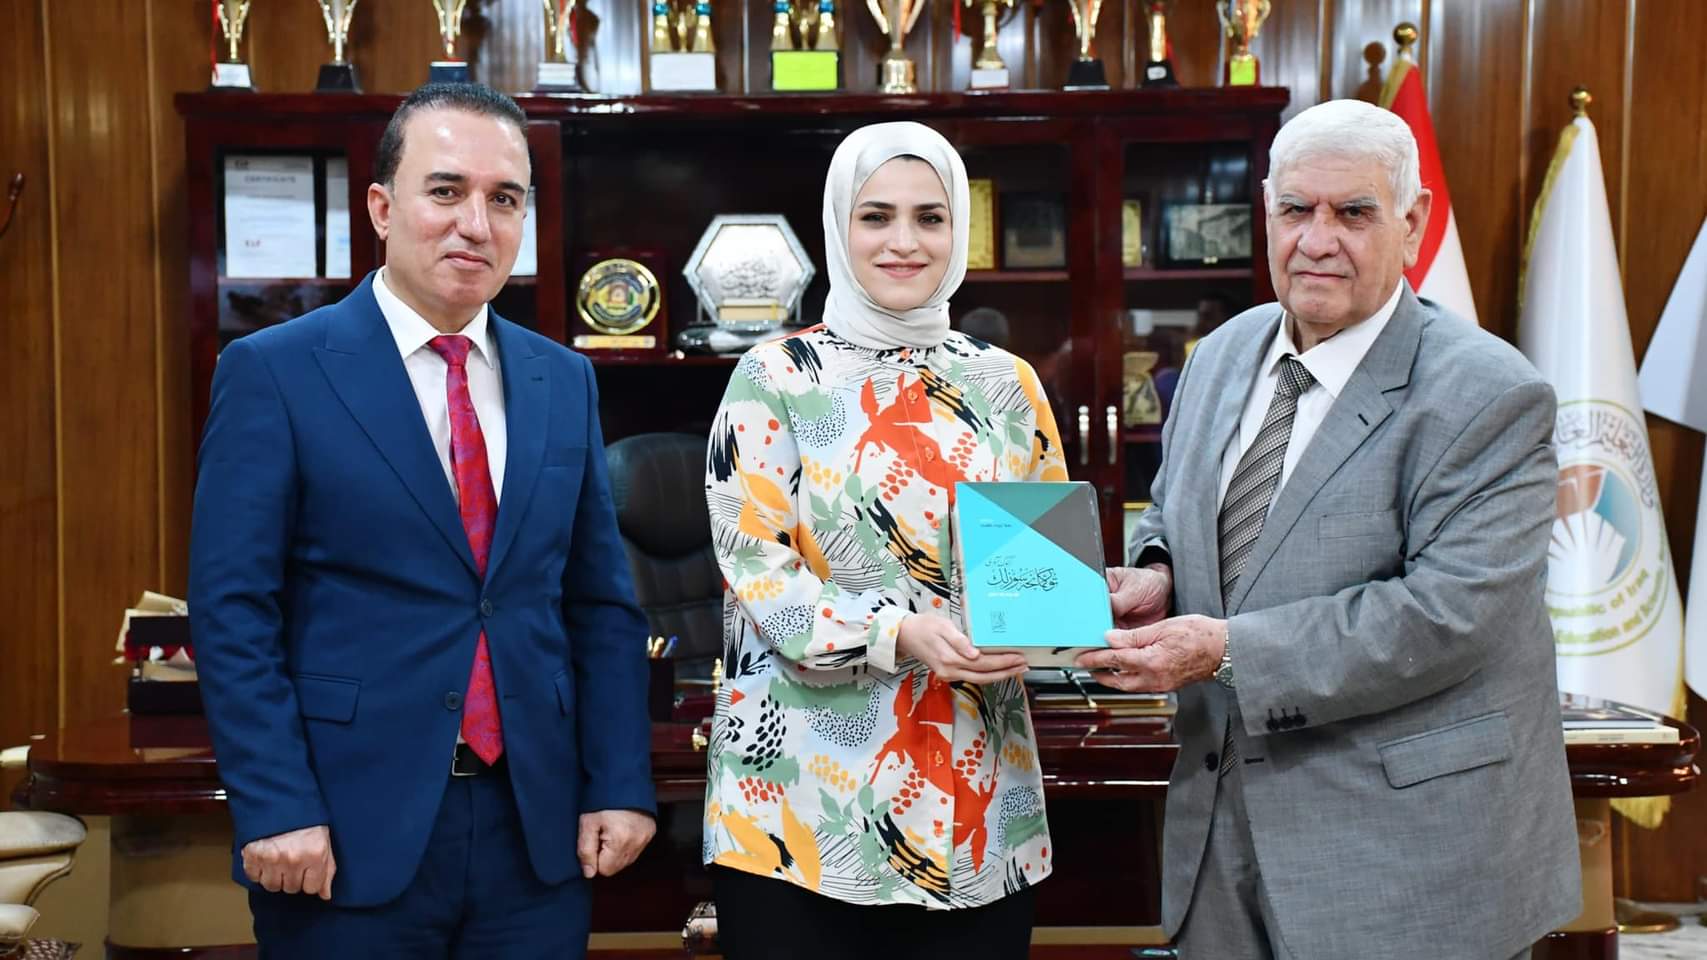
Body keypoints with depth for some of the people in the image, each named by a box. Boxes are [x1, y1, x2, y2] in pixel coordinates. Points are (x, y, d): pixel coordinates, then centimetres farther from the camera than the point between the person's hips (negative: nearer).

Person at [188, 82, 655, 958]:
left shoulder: (564, 381, 8)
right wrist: (276, 810, -13)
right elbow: (232, 610, -8)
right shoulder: (274, 371, -5)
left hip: (537, 829, 4)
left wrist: (621, 786, 2)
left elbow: (602, 602, 9)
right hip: (351, 831, -4)